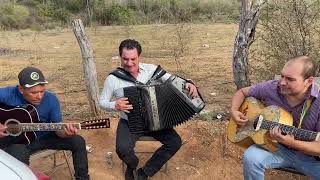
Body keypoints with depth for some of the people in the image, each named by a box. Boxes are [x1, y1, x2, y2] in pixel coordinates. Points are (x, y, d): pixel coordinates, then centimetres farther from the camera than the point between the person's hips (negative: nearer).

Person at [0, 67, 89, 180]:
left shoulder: (51, 99, -14)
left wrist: (65, 132, -35)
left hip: (44, 137, 3)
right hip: (16, 141, -2)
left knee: (78, 141, -10)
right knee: (20, 154, -39)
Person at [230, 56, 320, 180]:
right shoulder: (272, 88, -10)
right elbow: (242, 92, 5)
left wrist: (292, 143, -34)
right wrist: (234, 111, -13)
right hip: (276, 147, 2)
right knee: (251, 157, -28)